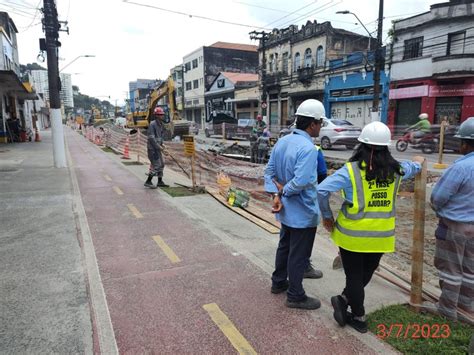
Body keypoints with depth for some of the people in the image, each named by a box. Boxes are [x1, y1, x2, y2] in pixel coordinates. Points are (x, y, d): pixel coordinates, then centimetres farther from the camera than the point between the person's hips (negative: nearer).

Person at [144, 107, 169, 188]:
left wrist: (162, 143, 7)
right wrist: (158, 146, -19)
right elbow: (151, 137, -21)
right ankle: (148, 182, 2)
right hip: (152, 148, -9)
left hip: (157, 148, 9)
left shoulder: (160, 124, 11)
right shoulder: (152, 124, -16)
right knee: (156, 165, -9)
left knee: (161, 164, 12)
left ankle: (160, 182, 22)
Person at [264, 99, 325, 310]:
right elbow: (300, 182, -32)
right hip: (303, 212, -8)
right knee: (298, 255, 7)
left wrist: (275, 195, -5)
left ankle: (278, 282, 41)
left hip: (286, 210, 8)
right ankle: (295, 296, 24)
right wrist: (284, 191, -14)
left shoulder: (282, 142, 2)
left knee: (284, 246, 24)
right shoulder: (308, 148, -25)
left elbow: (269, 172, 3)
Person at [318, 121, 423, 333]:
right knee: (366, 274, 23)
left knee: (354, 276, 12)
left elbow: (322, 190, -23)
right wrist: (418, 162, 47)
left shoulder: (351, 170, -16)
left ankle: (359, 318, 22)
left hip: (353, 234, -4)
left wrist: (327, 216, -7)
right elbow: (413, 168, 23)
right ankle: (344, 300, 24)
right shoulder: (395, 170, -2)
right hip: (381, 235, 4)